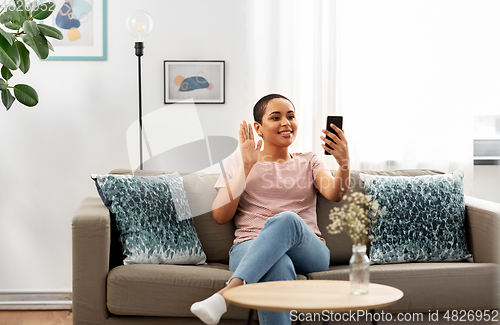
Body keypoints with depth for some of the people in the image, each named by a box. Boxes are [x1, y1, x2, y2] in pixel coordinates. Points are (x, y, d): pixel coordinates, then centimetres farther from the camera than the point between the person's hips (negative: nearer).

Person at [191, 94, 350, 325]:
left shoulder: (309, 162, 22)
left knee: (287, 219, -37)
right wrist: (246, 166, 0)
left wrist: (344, 163, -22)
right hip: (249, 248, -1)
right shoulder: (238, 161, 19)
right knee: (278, 266, -40)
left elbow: (334, 194, 0)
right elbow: (220, 216, 6)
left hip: (309, 253, 1)